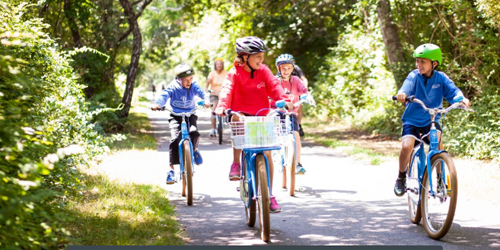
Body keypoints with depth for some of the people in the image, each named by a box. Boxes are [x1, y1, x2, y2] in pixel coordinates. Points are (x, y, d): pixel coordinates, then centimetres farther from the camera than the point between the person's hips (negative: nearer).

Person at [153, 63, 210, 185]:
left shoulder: (193, 86, -4)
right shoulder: (173, 87, -10)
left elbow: (201, 92, -19)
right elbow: (164, 95, -23)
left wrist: (206, 101, -43)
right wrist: (158, 104, -45)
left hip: (190, 115, 2)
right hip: (176, 116, -1)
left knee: (194, 133, -27)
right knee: (175, 140, -20)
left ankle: (194, 150, 11)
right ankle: (171, 169, -12)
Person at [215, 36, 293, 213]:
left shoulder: (263, 71, 0)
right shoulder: (235, 73, -6)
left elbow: (274, 86, -13)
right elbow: (227, 89, -22)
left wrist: (284, 100, -32)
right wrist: (222, 105, -42)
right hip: (241, 113, -2)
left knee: (267, 153, -5)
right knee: (237, 119, -38)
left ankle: (269, 195, 8)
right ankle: (236, 164, -24)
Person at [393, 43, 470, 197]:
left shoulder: (441, 78, -3)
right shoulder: (414, 76, -8)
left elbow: (452, 90, -15)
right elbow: (407, 86, -28)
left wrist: (461, 98, -39)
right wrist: (402, 93, -52)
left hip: (431, 121, 1)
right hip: (412, 120, -1)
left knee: (437, 139, -29)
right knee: (406, 146, -24)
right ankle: (401, 177, 3)